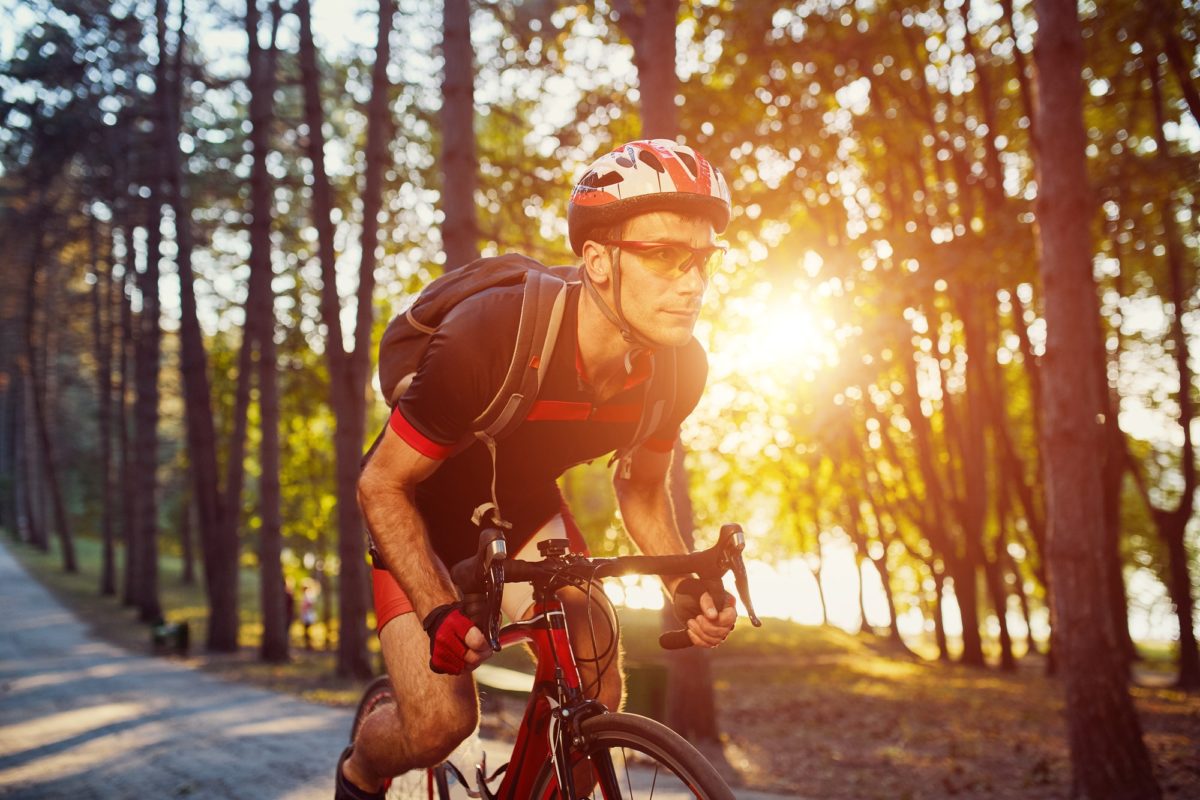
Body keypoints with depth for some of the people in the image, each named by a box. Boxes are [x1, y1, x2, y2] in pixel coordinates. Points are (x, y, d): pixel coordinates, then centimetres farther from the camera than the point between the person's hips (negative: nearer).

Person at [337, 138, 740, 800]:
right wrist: (441, 612, -38)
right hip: (424, 512, -4)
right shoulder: (488, 337, -37)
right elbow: (382, 486, -26)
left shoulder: (679, 367, -20)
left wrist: (685, 584, -18)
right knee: (441, 722, -16)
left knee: (595, 693, -13)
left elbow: (640, 488, -1)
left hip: (522, 505, 5)